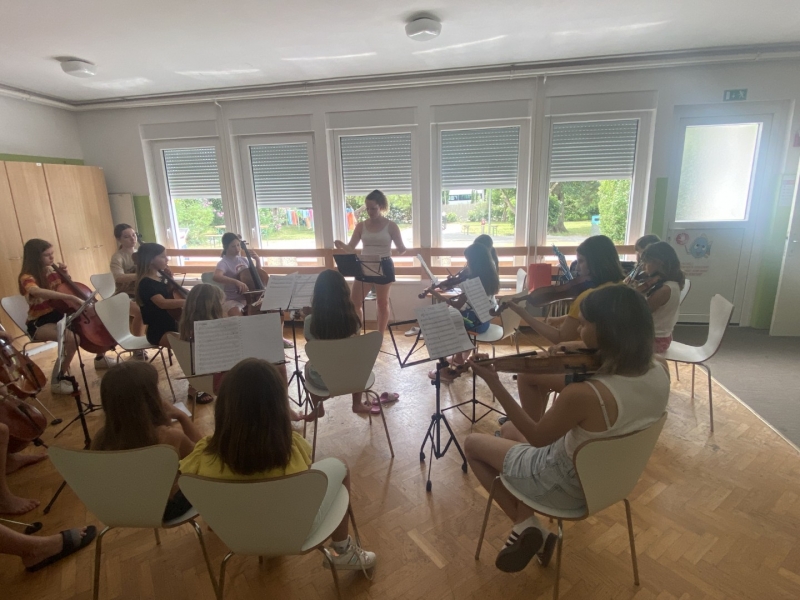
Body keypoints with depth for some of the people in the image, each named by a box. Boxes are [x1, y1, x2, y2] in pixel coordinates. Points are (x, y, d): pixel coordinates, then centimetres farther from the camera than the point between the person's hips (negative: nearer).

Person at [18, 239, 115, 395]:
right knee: (72, 338, -36)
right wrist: (70, 297, -51)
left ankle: (100, 358, 24)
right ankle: (57, 380, -18)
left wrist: (64, 273, 2)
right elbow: (37, 291, -42)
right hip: (40, 324, -8)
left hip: (59, 316, 8)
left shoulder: (52, 271, 4)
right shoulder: (27, 277, -18)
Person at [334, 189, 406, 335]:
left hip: (384, 267, -3)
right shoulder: (361, 226, 3)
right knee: (353, 303, 1)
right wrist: (341, 245, -18)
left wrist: (402, 249, -27)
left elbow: (401, 249, -3)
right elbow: (351, 248, 3)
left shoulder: (391, 226, -4)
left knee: (382, 303, 9)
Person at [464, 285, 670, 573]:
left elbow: (537, 437, -21)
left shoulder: (582, 394, -38)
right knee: (510, 429, 27)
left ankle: (526, 526, 13)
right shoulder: (660, 371, -16)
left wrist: (493, 382, -20)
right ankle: (528, 528, 24)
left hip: (569, 485, -7)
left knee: (473, 443, 13)